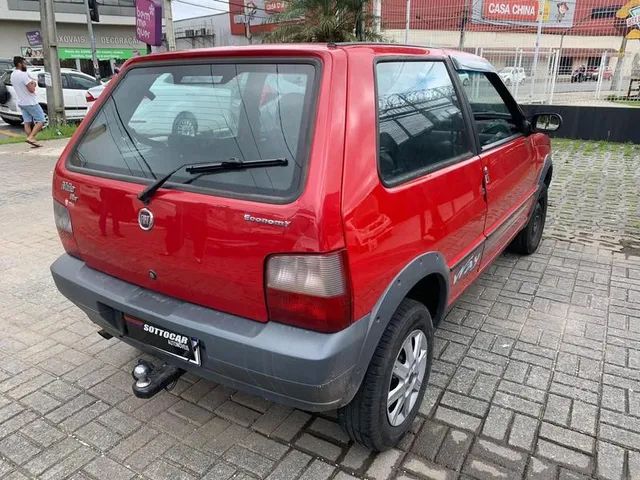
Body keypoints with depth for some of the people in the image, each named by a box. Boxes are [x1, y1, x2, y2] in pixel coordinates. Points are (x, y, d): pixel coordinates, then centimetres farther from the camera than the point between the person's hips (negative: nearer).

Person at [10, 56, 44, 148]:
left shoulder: (12, 75, 12)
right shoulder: (23, 74, -18)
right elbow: (32, 89, -21)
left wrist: (31, 83, 7)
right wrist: (33, 84, -1)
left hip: (21, 102, 9)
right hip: (30, 102, -9)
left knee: (27, 123, 7)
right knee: (40, 121, -4)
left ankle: (32, 141, 7)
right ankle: (31, 137, -17)